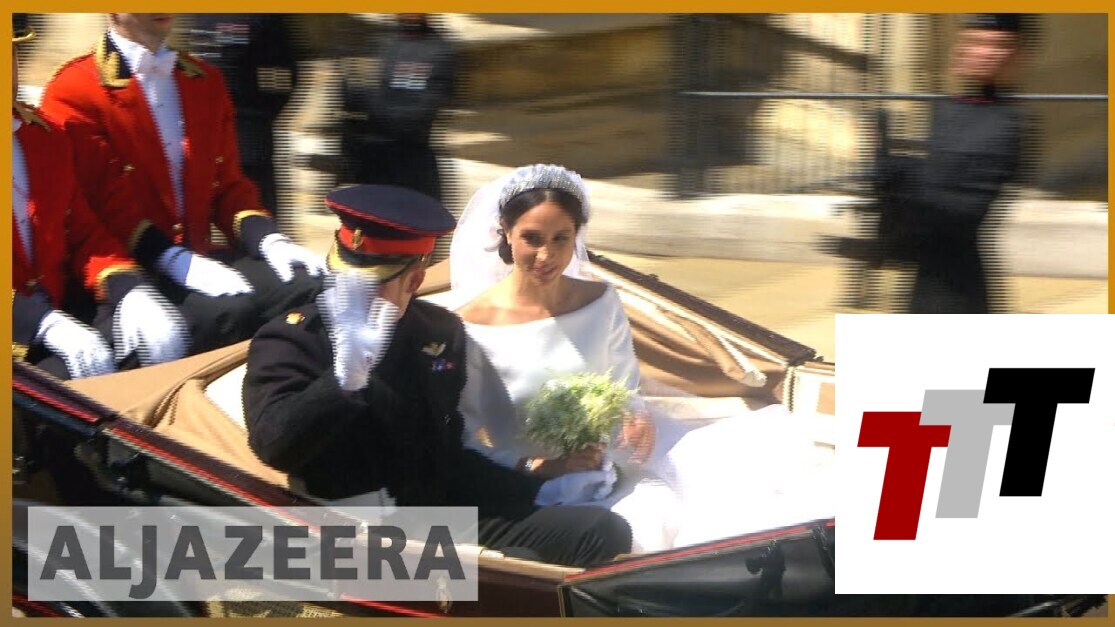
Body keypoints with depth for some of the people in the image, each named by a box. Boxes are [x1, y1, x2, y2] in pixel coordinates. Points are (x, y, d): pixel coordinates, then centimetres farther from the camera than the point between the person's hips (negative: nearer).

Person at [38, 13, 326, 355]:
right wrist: (178, 263, -23)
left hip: (199, 253, 6)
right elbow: (107, 202, -12)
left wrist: (269, 239, -4)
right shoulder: (73, 91, -5)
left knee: (310, 286, -19)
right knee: (229, 310, -34)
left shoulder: (206, 81, 16)